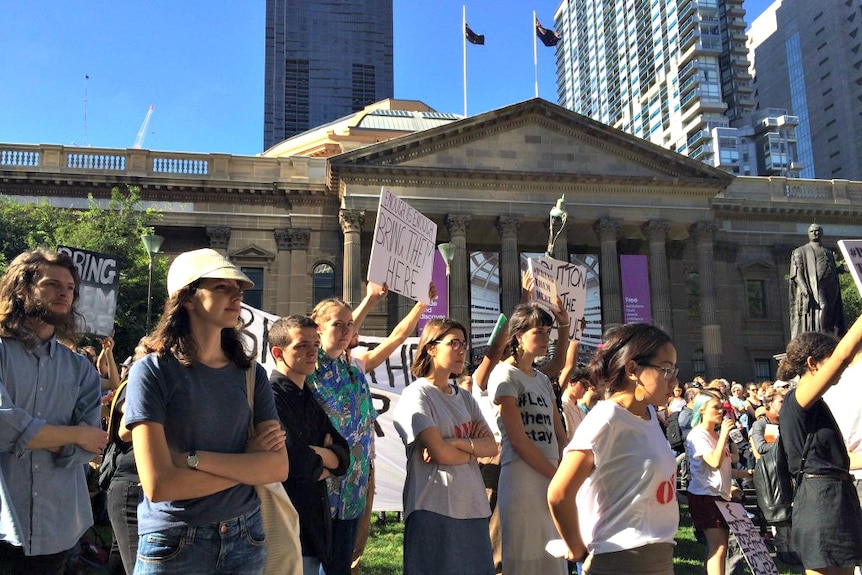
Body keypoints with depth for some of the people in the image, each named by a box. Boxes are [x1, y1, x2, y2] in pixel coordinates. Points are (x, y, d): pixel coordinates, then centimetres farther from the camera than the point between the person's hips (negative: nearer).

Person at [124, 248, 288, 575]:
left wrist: (195, 459, -18)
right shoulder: (153, 371, -11)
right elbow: (158, 485, -18)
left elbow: (278, 468, -9)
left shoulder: (252, 375, 0)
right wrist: (247, 463, -11)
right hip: (173, 547, -4)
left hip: (244, 539, 4)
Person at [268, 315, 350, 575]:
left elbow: (343, 457, 7)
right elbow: (298, 463, -24)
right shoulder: (271, 396, -15)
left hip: (316, 526, 8)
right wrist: (323, 462, -3)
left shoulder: (309, 400, 13)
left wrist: (314, 454, -13)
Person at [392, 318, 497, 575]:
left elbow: (492, 446, 3)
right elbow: (439, 453, -16)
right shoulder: (417, 394, -7)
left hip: (473, 506, 7)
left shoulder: (465, 397, 14)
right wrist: (473, 450, 0)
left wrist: (456, 443, -13)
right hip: (434, 508, -6)